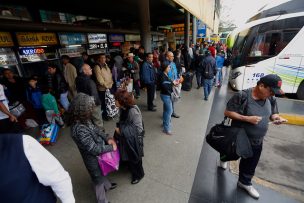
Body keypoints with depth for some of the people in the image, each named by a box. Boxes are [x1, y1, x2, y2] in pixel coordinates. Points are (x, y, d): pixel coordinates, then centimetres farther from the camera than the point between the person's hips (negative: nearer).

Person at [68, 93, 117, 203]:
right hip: (93, 157, -7)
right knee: (98, 178, 19)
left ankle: (107, 185, 63)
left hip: (99, 151, 7)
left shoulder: (83, 118, -13)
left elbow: (95, 129, 2)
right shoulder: (79, 129, -38)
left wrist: (107, 138, -10)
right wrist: (111, 147, -18)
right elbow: (94, 149, -31)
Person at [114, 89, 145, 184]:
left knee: (135, 158, 17)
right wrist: (119, 128, -7)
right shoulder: (123, 108, -8)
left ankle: (138, 175, 44)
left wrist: (121, 130, -25)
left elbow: (138, 129, -28)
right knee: (127, 156, 28)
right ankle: (131, 169, 57)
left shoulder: (133, 111, -33)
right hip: (125, 139, 7)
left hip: (134, 141, -7)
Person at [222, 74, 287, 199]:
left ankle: (244, 182, 43)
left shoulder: (270, 99, -5)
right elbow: (227, 112, -23)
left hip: (256, 141, 5)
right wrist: (247, 118, -30)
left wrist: (275, 117, -14)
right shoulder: (242, 96, -24)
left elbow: (271, 113, 10)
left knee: (250, 163, 20)